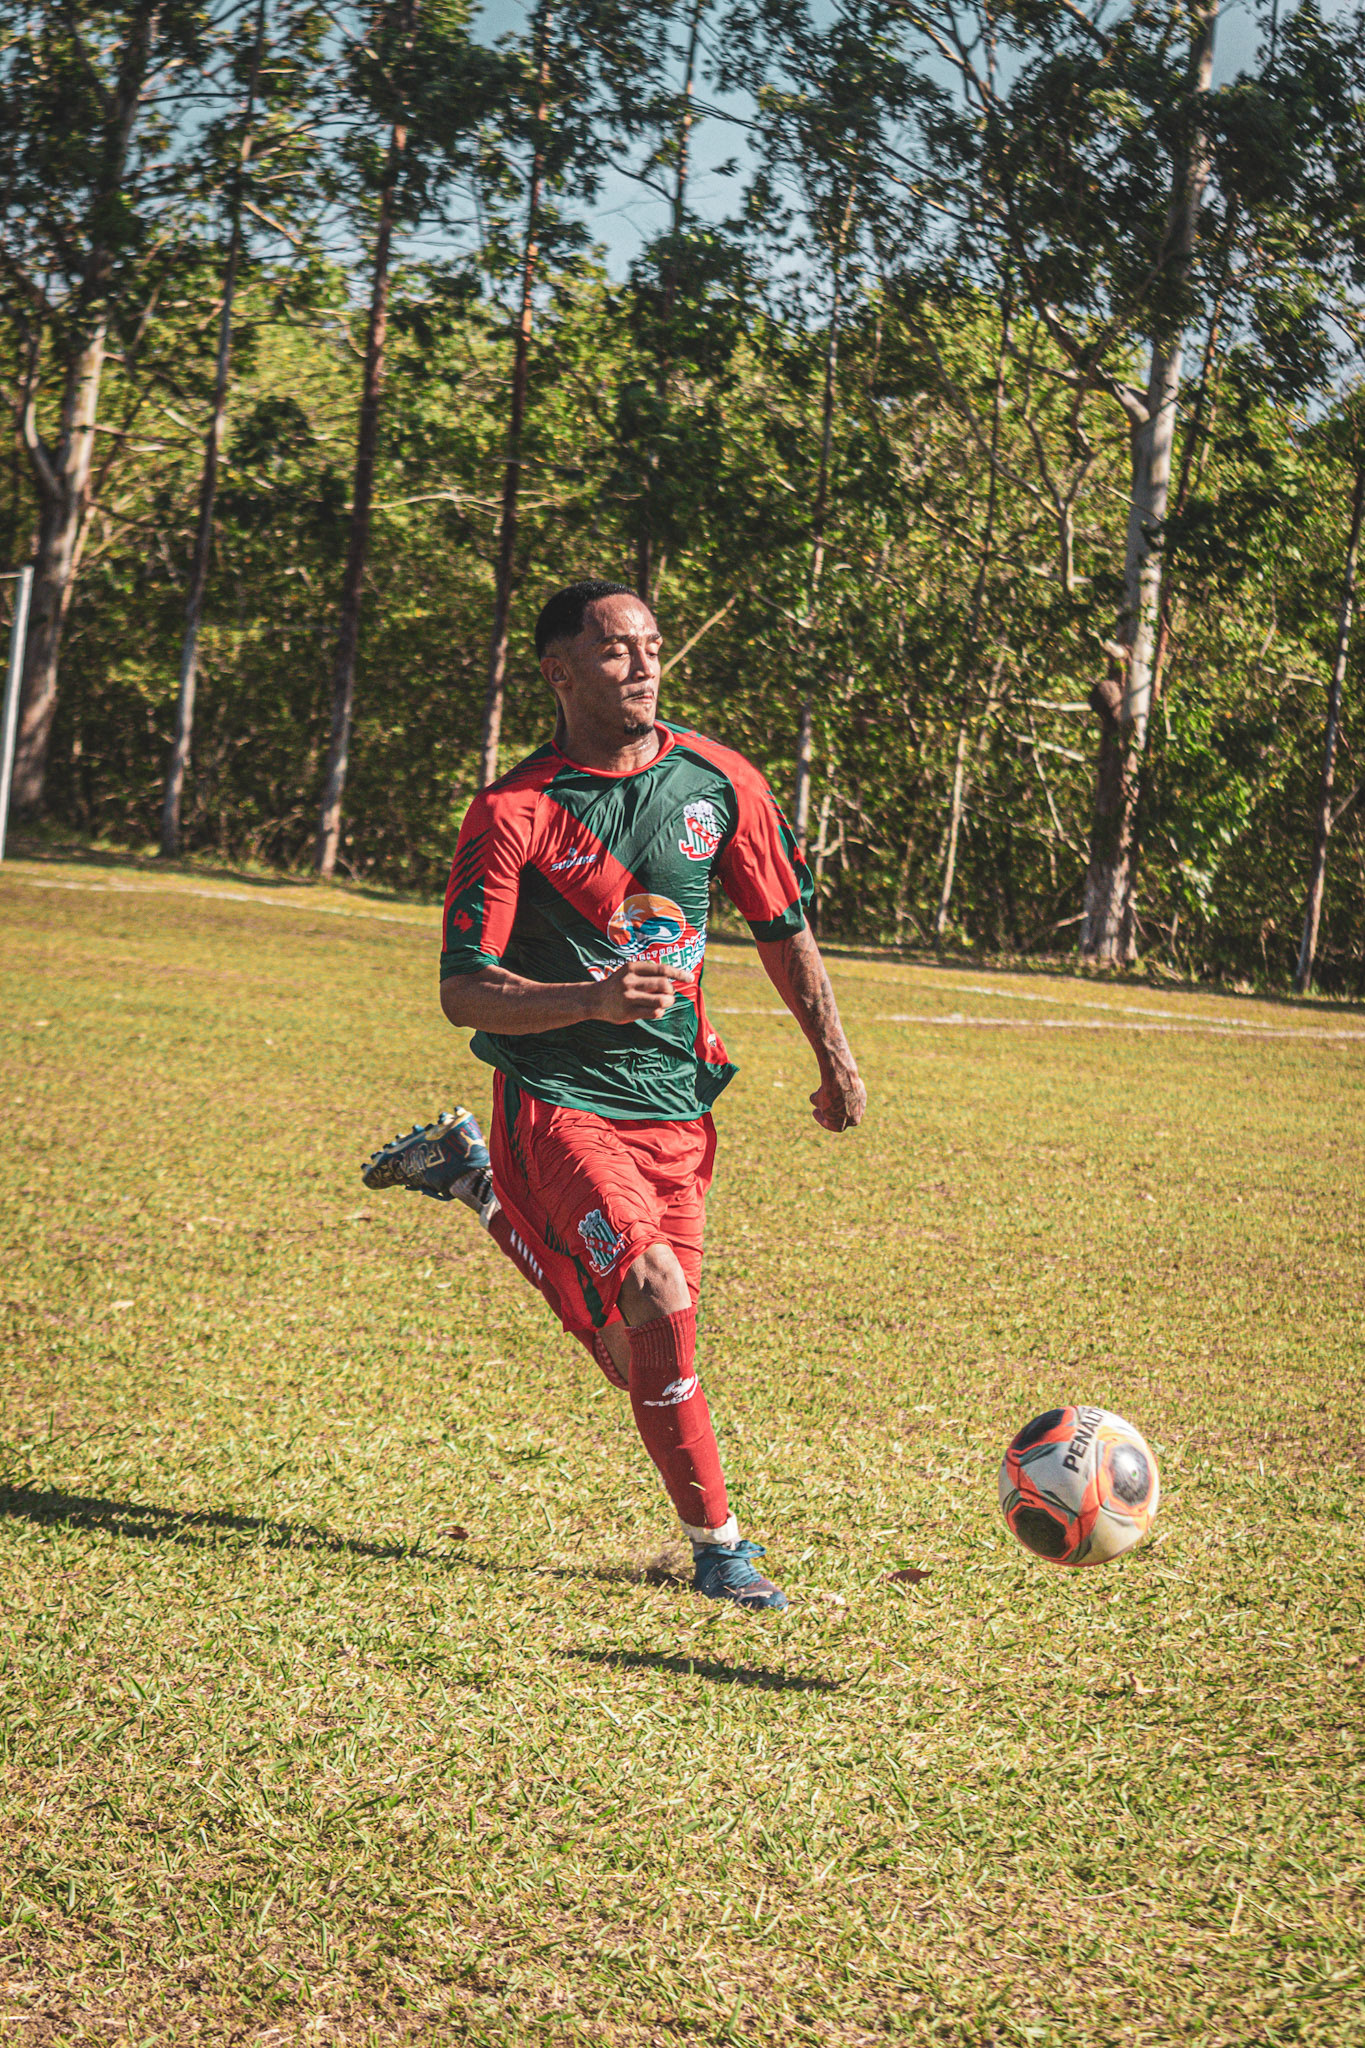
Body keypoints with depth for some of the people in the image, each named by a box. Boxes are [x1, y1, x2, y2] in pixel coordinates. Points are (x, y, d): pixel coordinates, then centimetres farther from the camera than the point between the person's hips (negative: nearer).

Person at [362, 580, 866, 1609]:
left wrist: (837, 1061, 14)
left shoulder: (718, 782, 1)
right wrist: (593, 999, -28)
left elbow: (784, 927, 14)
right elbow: (464, 993, -12)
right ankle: (717, 1542, -9)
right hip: (560, 1099, -5)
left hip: (676, 1104, 5)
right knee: (656, 1293, -25)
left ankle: (475, 1177, 30)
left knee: (634, 1359, 9)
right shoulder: (513, 814, -11)